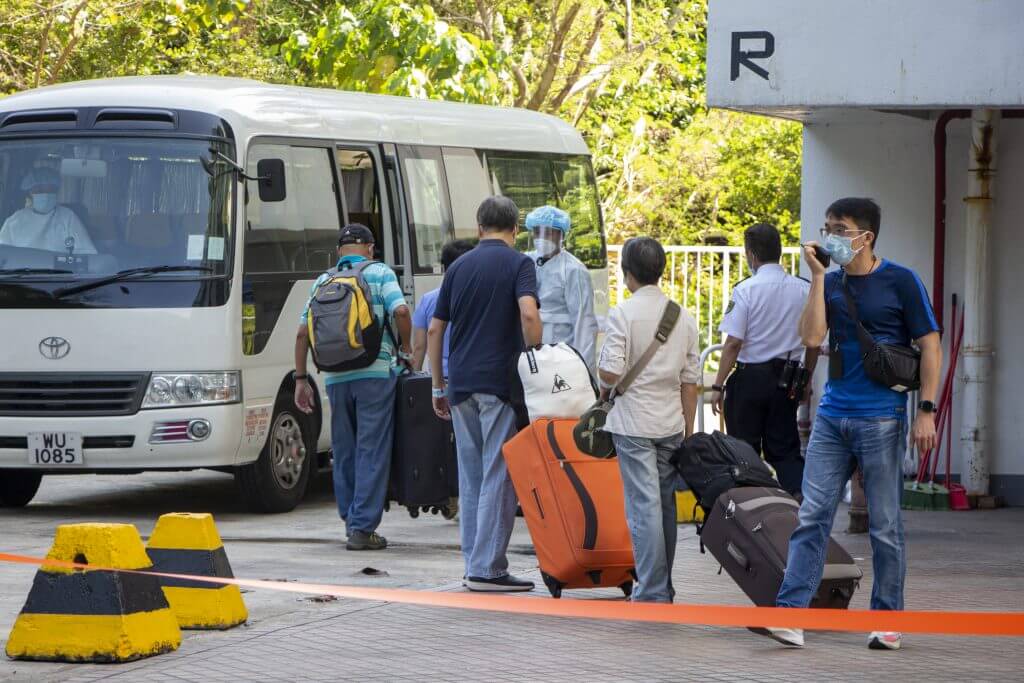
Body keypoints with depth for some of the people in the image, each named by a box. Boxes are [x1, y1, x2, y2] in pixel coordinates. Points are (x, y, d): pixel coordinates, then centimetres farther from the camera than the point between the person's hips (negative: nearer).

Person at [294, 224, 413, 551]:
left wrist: (300, 378, 12)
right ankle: (363, 527, -5)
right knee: (372, 451, -1)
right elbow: (400, 311, -12)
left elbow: (303, 332, 8)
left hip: (336, 377, 3)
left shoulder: (323, 281, 13)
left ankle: (351, 521, 19)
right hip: (375, 373, -3)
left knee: (344, 451, 15)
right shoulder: (380, 273, 3)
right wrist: (406, 351, 3)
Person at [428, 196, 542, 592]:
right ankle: (487, 568, -7)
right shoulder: (518, 264, -3)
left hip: (461, 384, 5)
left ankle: (475, 565, 13)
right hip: (501, 382, -5)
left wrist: (438, 386, 19)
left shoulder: (459, 267, 12)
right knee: (499, 476, -3)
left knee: (471, 477, 11)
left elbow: (434, 329, 13)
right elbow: (528, 312, -21)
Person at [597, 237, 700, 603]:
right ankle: (664, 588, 20)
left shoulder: (623, 313, -10)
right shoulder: (684, 317, 8)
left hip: (634, 423, -5)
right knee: (665, 504, 13)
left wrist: (604, 387, 7)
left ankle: (652, 593, -7)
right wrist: (688, 432, 15)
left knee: (644, 507, -5)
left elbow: (610, 372, -16)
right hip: (671, 422, 5)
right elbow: (690, 380, 9)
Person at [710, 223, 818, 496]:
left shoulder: (746, 289, -12)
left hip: (749, 377, -4)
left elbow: (733, 342, -13)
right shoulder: (804, 289, 1)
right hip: (787, 379, 4)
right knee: (785, 448, 10)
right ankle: (800, 493, -10)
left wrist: (718, 385, -7)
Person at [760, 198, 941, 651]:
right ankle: (791, 614, -8)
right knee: (812, 516, -3)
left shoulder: (900, 282, -3)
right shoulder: (831, 283, 9)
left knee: (885, 525, 3)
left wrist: (927, 411, -10)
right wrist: (817, 276, -6)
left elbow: (931, 346, -3)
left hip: (880, 421, -4)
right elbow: (811, 337, -4)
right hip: (832, 417, 4)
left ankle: (887, 619, 12)